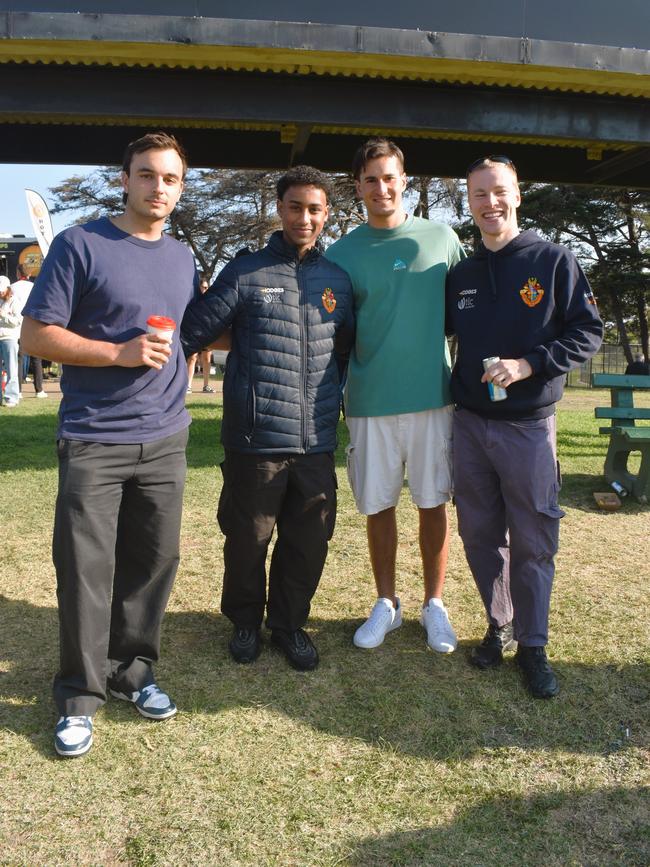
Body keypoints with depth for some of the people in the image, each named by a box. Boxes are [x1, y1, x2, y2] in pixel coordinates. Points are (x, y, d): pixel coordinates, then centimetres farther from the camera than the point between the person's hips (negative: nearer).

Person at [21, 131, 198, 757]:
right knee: (86, 570, 0)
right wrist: (120, 353, -17)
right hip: (93, 442, -5)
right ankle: (79, 695, 16)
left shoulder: (182, 258, 13)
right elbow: (36, 335, -7)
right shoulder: (80, 245, -4)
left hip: (164, 441, 5)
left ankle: (132, 671, 28)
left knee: (153, 562, 9)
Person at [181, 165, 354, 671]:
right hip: (255, 440, -3)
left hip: (317, 442, 4)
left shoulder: (338, 281, 10)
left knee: (309, 542, 11)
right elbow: (192, 334, -3)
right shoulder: (246, 274, -2)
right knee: (248, 540, 9)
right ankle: (245, 621, 33)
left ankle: (289, 623, 32)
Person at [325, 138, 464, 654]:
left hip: (432, 397, 0)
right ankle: (386, 604, 26)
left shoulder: (442, 240, 5)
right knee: (378, 507, 8)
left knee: (434, 504, 7)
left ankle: (435, 604, 24)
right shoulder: (343, 253, 4)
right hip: (370, 402, 0)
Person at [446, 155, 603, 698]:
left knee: (533, 542, 3)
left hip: (528, 428, -3)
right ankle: (500, 627, 29)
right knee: (480, 536, 10)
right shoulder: (461, 273, 9)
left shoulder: (553, 261, -2)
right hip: (470, 425, 4)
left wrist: (529, 364, -17)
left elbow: (589, 332, -5)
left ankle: (532, 645, 19)